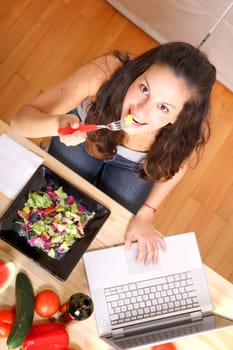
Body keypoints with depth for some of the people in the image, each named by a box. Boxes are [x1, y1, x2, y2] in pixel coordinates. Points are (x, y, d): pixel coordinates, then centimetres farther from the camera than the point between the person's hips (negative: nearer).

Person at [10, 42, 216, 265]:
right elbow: (21, 119, -35)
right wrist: (58, 123, -57)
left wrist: (145, 215, -10)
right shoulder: (105, 73, -42)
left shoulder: (189, 129, -38)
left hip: (135, 164, 0)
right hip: (84, 134, 0)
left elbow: (177, 163, -11)